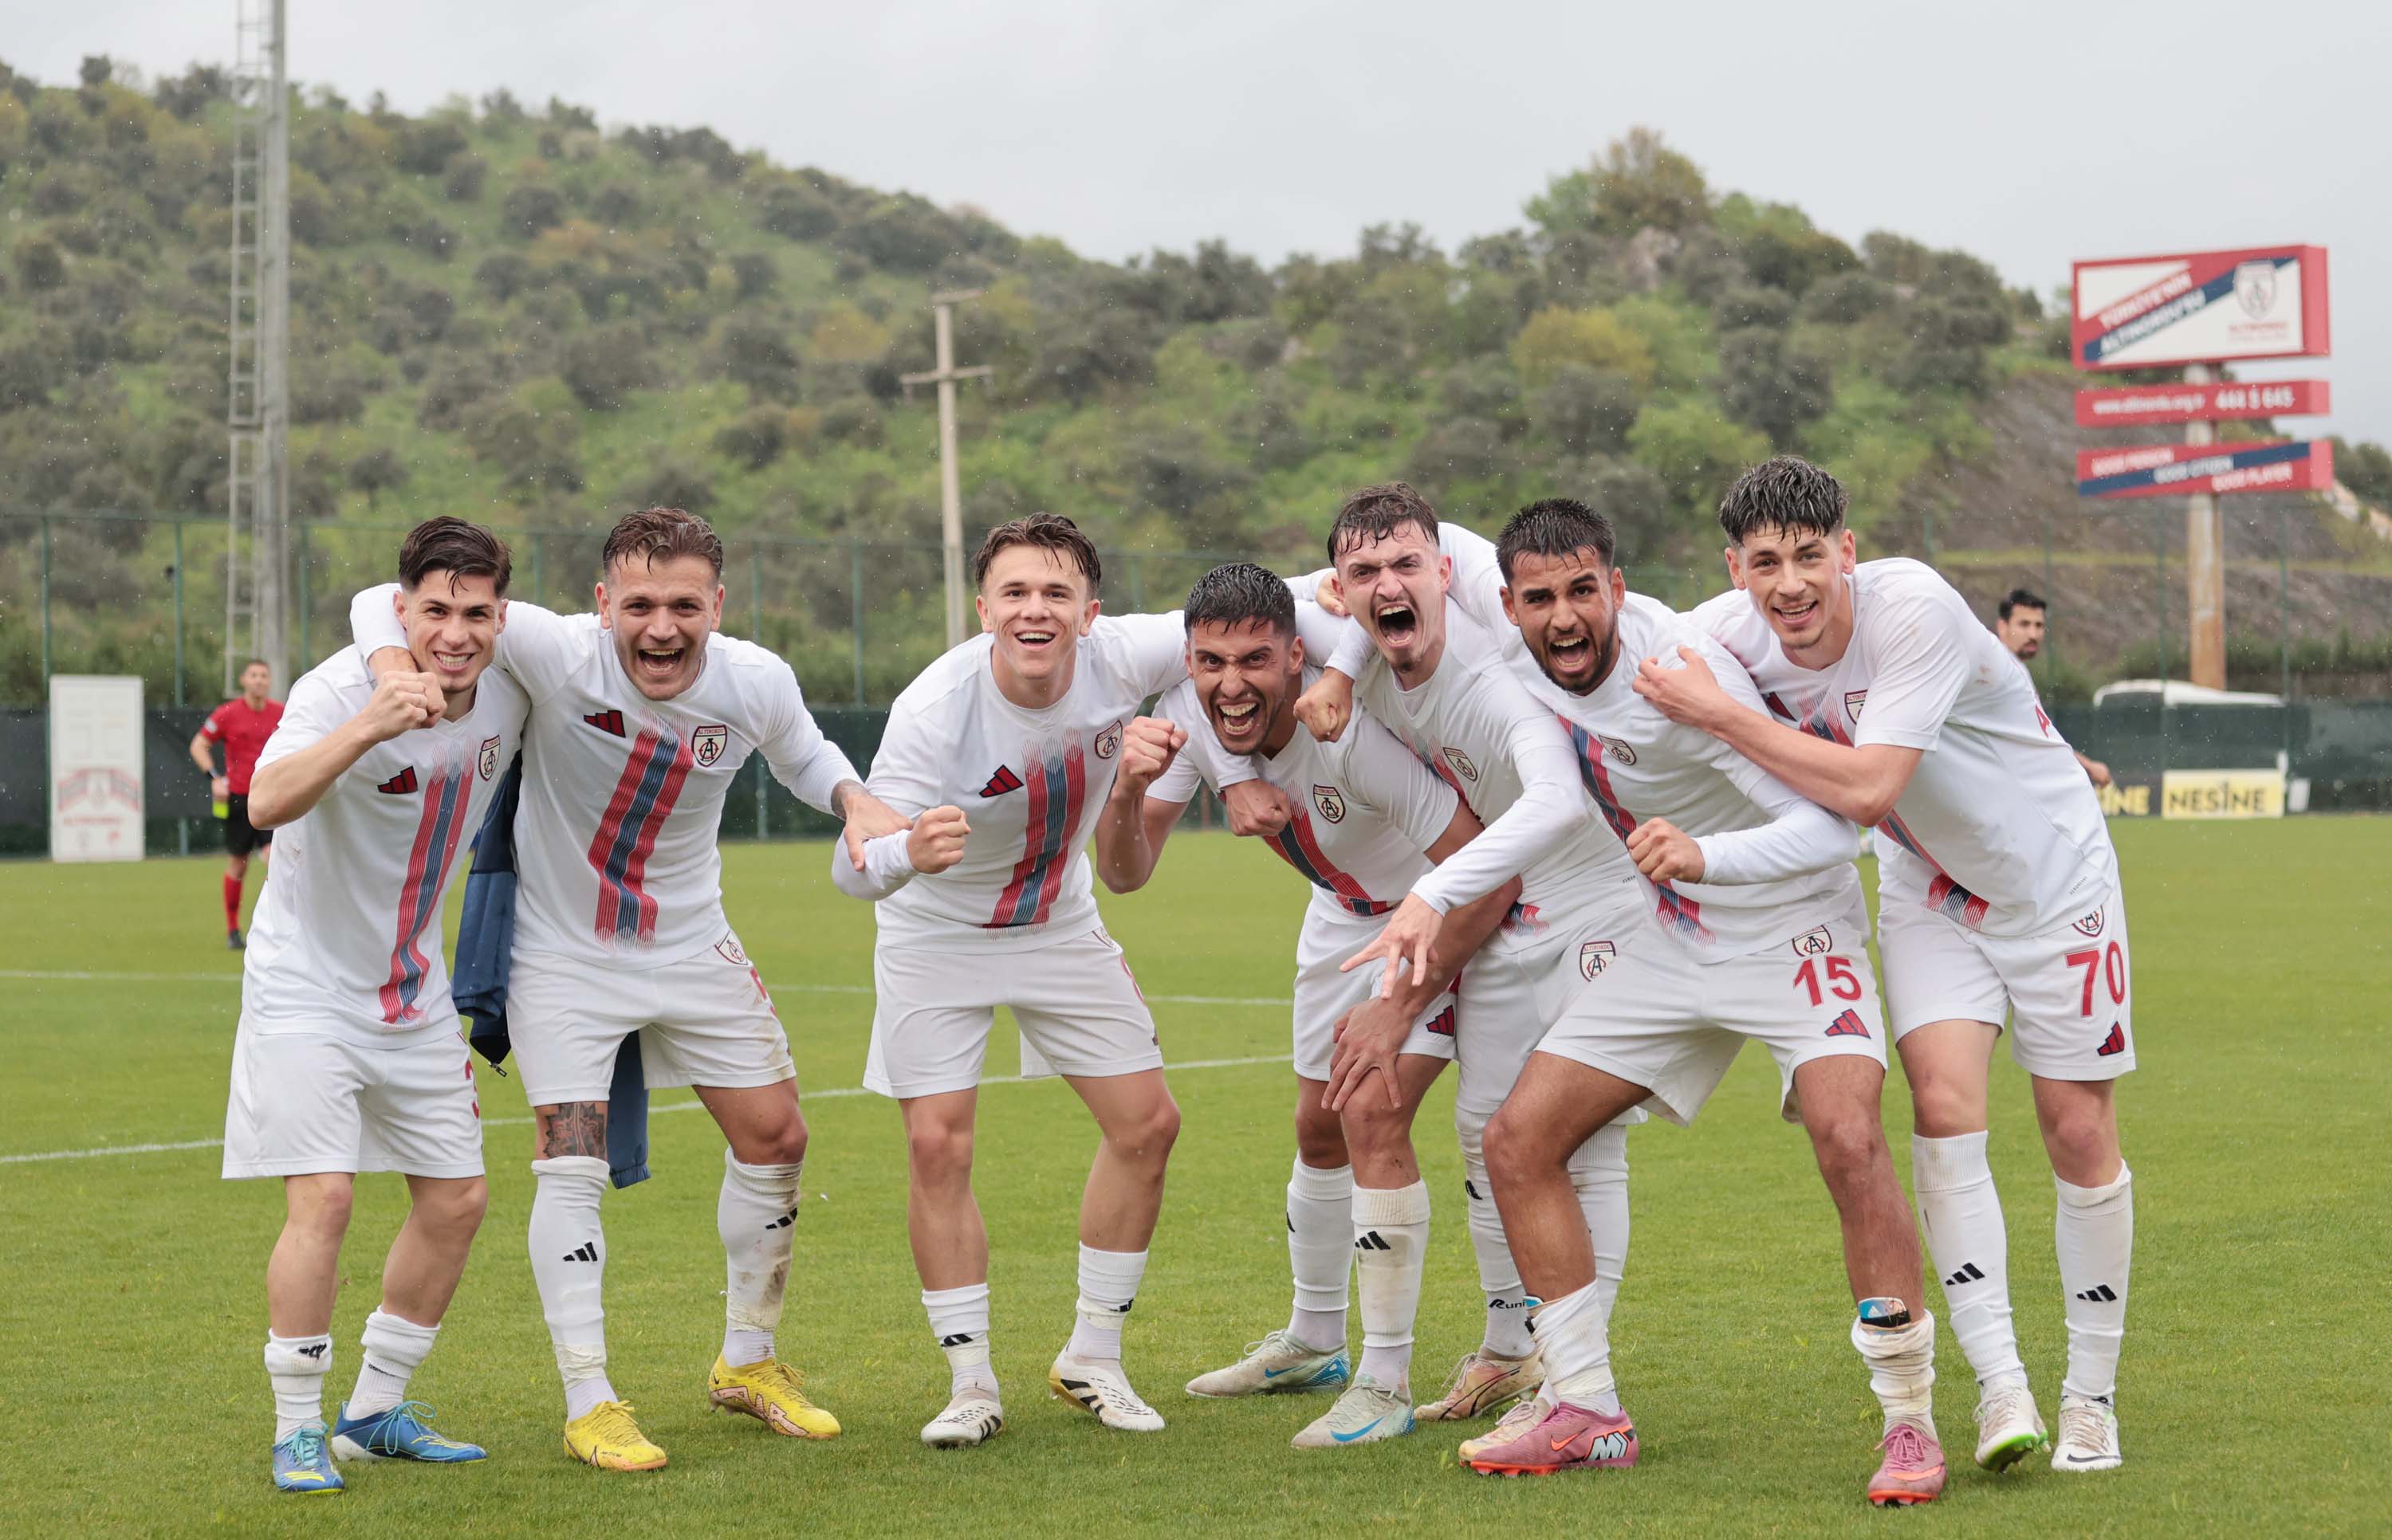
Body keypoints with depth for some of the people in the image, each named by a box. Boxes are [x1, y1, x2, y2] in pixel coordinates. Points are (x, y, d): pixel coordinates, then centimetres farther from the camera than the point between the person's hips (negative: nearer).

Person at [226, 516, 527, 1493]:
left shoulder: (507, 698, -4)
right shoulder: (343, 688, -23)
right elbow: (268, 803, -42)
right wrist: (370, 725, -55)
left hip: (416, 994, 7)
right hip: (307, 987, -7)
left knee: (457, 1199, 7)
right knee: (322, 1197, -16)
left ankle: (375, 1412, 22)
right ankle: (297, 1430, -2)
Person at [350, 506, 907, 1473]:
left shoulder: (757, 684, -15)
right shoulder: (559, 655, -28)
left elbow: (803, 755, 9)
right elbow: (389, 601, -26)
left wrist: (858, 802, -12)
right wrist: (394, 669, -47)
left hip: (694, 947, 4)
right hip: (562, 951, -4)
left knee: (774, 1140, 7)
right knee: (571, 1165, -11)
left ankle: (748, 1362, 27)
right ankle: (588, 1404, 1)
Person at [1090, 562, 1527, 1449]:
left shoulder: (1353, 728, -39)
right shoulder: (1192, 717, -20)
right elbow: (1125, 874, -19)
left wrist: (1399, 1008, -36)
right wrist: (1127, 790, -40)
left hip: (1452, 919, -7)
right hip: (1345, 910, 7)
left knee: (1373, 1116, -19)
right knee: (1318, 1125, 15)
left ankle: (1386, 1385, -10)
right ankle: (1314, 1344, 37)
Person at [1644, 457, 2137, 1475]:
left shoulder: (1914, 609, -33)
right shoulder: (1732, 632, -16)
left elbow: (1866, 789, -38)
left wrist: (1720, 714, -35)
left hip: (2053, 874, -4)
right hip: (1927, 886, 4)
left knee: (2079, 1131, -1)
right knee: (1942, 1104, -16)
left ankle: (2091, 1393, 14)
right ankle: (1998, 1385, -11)